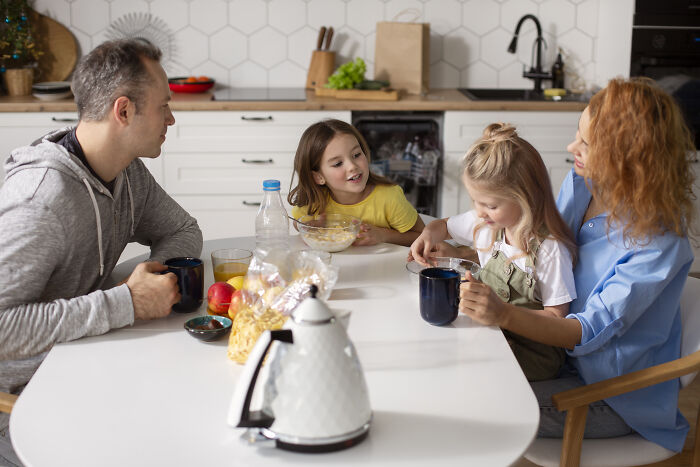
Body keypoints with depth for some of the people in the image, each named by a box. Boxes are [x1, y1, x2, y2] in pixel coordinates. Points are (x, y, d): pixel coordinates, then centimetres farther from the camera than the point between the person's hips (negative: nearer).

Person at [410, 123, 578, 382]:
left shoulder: (550, 249, -19)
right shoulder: (484, 222, 1)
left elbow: (556, 318, -15)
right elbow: (444, 225, 22)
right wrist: (429, 233, -2)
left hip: (532, 352, -6)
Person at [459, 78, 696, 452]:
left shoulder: (659, 239, -26)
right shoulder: (581, 183, -4)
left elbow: (595, 330, -29)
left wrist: (505, 316, -43)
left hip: (617, 395, -7)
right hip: (565, 353, 7)